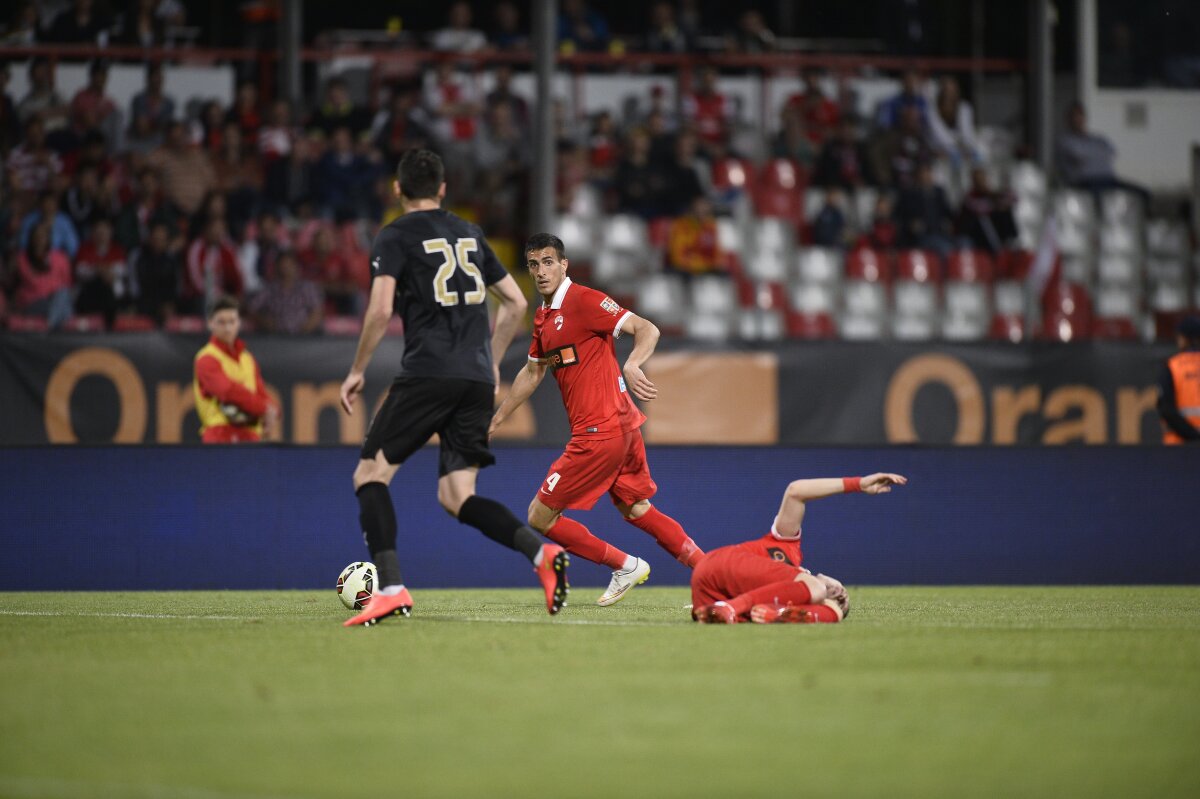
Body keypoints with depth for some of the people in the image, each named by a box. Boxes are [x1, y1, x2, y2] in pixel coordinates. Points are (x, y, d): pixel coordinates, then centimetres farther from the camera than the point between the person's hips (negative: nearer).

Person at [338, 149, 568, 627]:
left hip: (427, 373, -6)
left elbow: (380, 310, -10)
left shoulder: (394, 237, 1)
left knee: (370, 475, 3)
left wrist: (357, 371, 0)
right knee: (455, 496, 8)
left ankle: (391, 588, -15)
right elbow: (516, 304, 22)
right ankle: (542, 553, -16)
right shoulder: (470, 235, 20)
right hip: (477, 381, 6)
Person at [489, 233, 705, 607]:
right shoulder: (543, 317, 15)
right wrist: (496, 419, 33)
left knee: (540, 516, -3)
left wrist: (631, 366, -40)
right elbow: (533, 372, 30)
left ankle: (625, 565, 6)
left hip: (601, 432, -9)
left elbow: (647, 330, -21)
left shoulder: (583, 300, -12)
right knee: (636, 511, 15)